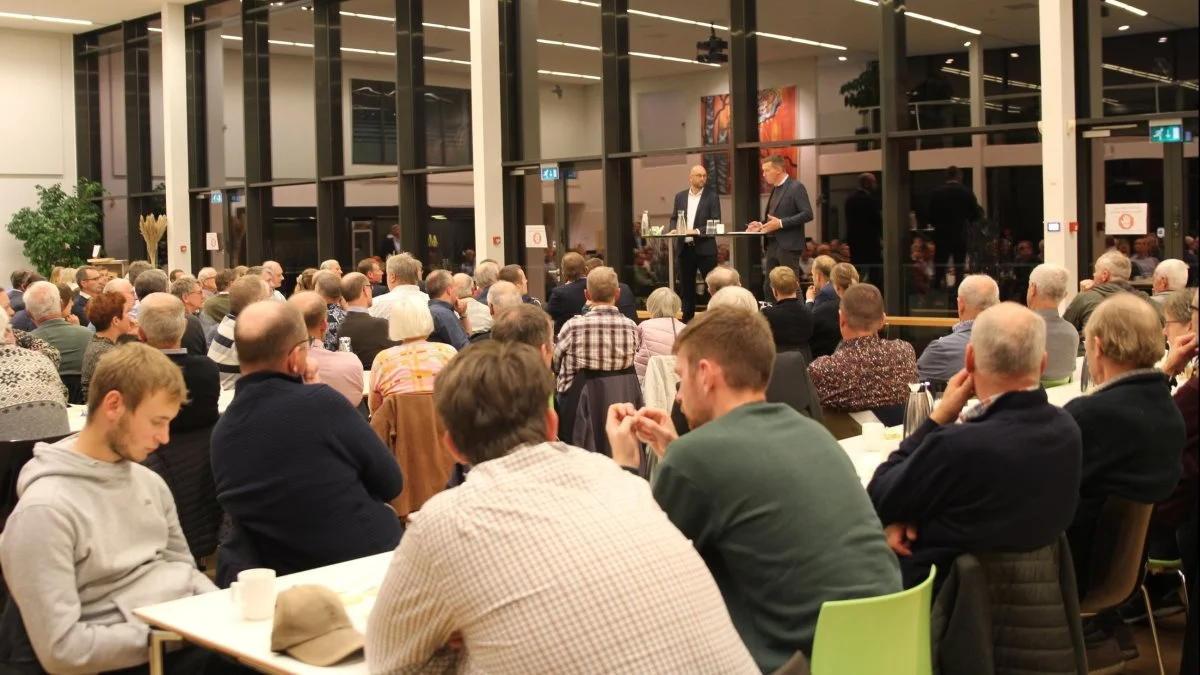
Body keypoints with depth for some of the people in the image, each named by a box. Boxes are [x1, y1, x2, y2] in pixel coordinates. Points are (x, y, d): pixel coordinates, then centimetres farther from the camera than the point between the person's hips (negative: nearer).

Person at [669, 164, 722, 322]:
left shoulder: (712, 196, 0)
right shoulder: (680, 196, 11)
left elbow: (716, 222, -7)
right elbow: (674, 218, 14)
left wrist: (698, 231, -20)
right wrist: (673, 229, -8)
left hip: (705, 248, -4)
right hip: (684, 248, 4)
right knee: (686, 286, 10)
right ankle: (687, 319, 18)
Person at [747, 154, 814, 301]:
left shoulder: (796, 187, -9)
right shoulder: (775, 189, 17)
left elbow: (807, 214, -17)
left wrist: (781, 223, -22)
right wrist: (761, 224, 4)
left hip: (788, 245, -8)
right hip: (772, 245, 8)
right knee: (769, 287, 7)